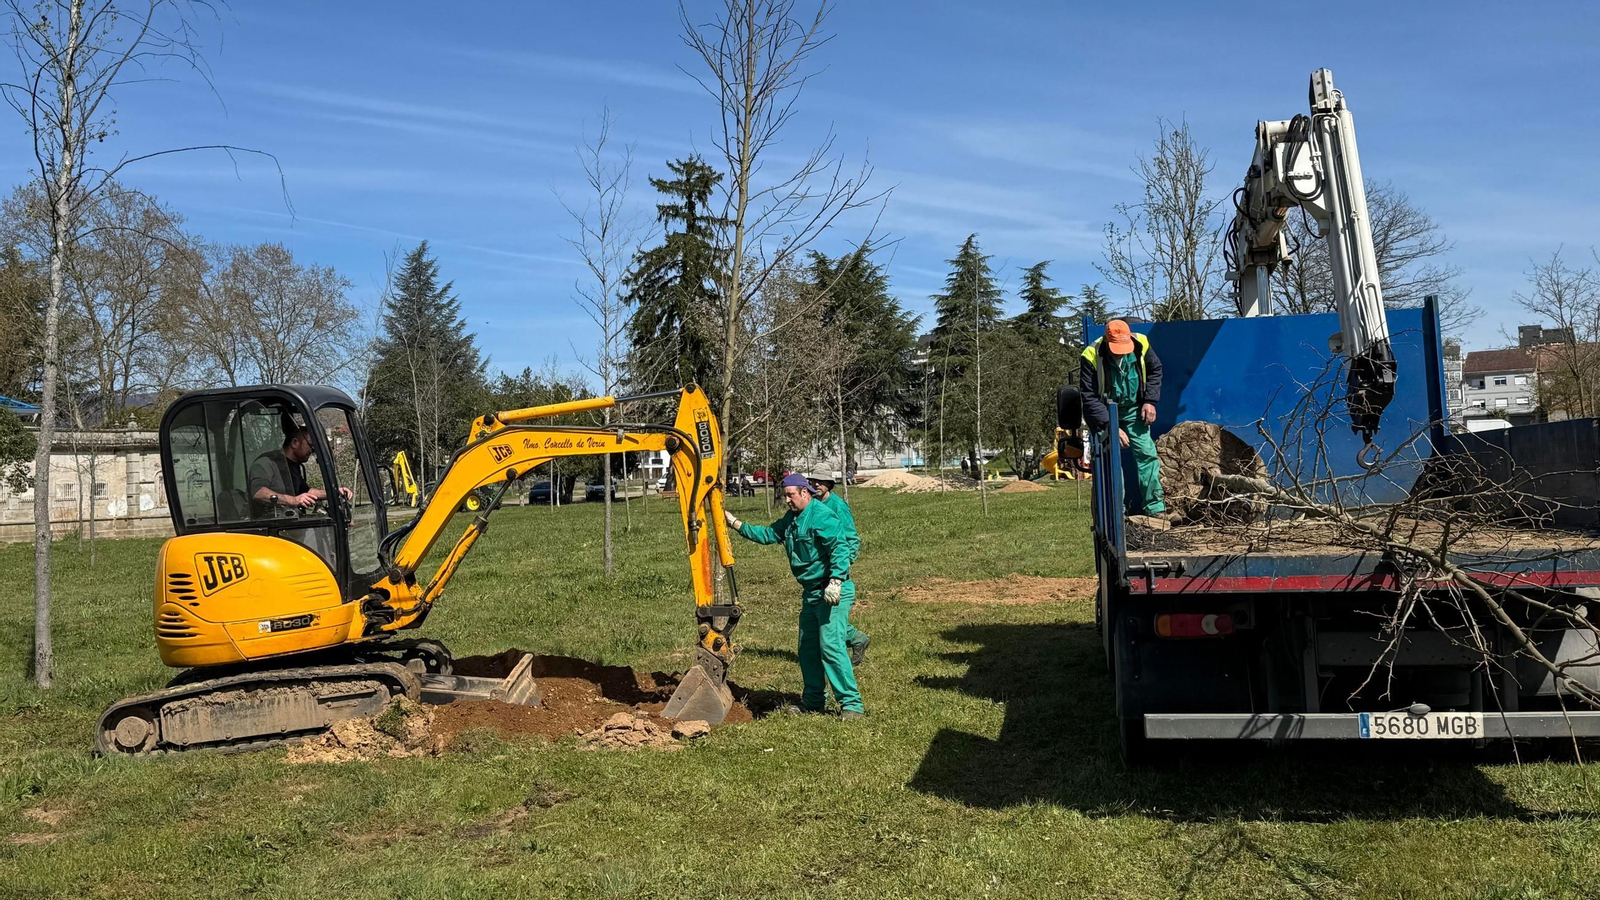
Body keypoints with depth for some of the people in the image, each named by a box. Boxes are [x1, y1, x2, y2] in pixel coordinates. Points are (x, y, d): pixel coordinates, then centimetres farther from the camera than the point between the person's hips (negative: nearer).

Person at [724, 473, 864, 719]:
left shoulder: (822, 516, -16)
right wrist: (735, 523, 12)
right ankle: (813, 702, 27)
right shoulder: (791, 519, 13)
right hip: (811, 593, 10)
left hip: (832, 593, -10)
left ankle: (852, 704, -10)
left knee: (831, 645, -15)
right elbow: (767, 534, 18)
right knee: (807, 647, 15)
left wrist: (836, 582, -31)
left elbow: (840, 548, -24)